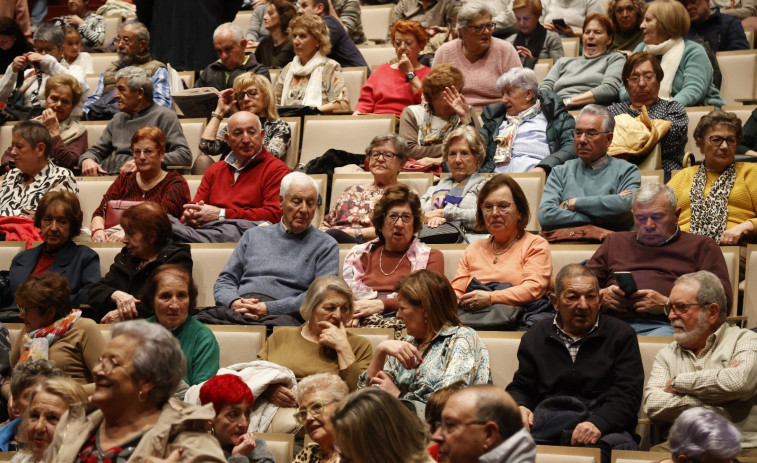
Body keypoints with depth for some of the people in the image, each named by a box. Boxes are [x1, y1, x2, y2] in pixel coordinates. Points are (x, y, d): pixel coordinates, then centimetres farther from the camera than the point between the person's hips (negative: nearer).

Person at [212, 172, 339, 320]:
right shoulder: (253, 235, 26)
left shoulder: (326, 246, 12)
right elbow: (225, 280, 22)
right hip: (237, 313, 3)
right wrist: (234, 302, -4)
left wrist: (269, 308, -14)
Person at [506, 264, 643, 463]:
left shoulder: (622, 335, 13)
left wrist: (598, 423, -18)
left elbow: (627, 394, 2)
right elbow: (520, 387, 23)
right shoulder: (536, 336, 22)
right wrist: (519, 407, -4)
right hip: (545, 420, 1)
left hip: (605, 426, -1)